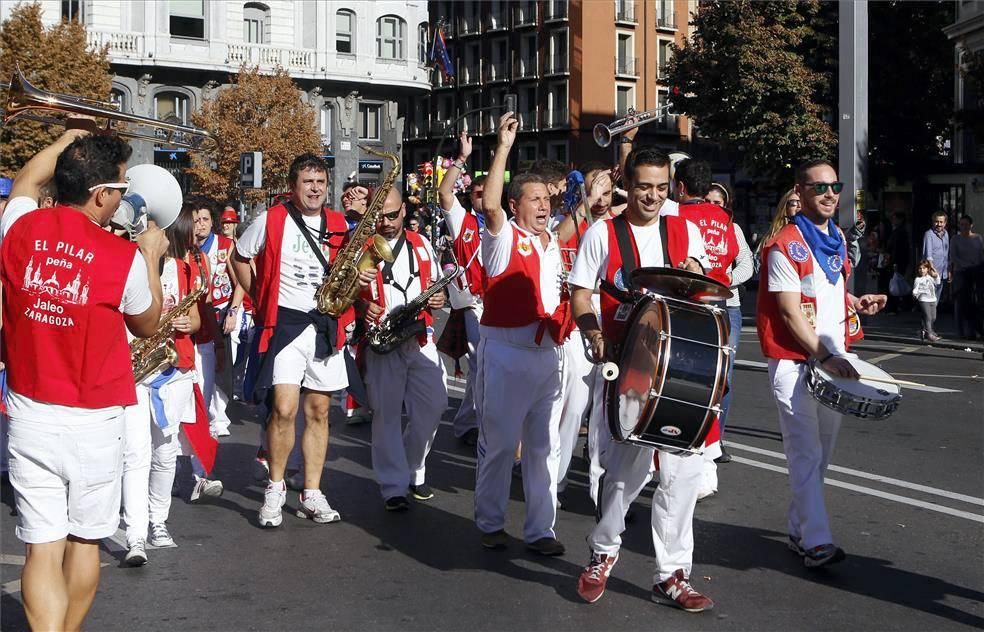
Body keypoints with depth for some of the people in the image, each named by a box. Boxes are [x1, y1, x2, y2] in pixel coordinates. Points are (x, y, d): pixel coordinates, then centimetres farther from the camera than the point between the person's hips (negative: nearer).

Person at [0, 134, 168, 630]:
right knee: (84, 541, 17)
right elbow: (147, 325, 6)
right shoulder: (123, 257, -14)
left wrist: (68, 139, 31)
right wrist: (151, 256, 15)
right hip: (93, 423, -2)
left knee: (43, 548, 2)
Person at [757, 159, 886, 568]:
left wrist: (857, 303, 5)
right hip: (796, 363, -8)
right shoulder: (785, 246, -12)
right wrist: (824, 358, -22)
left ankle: (798, 530, 25)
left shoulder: (838, 239, 12)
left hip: (834, 361, 8)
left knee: (822, 451, 13)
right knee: (806, 453, -10)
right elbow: (790, 312, -16)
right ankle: (816, 541, -10)